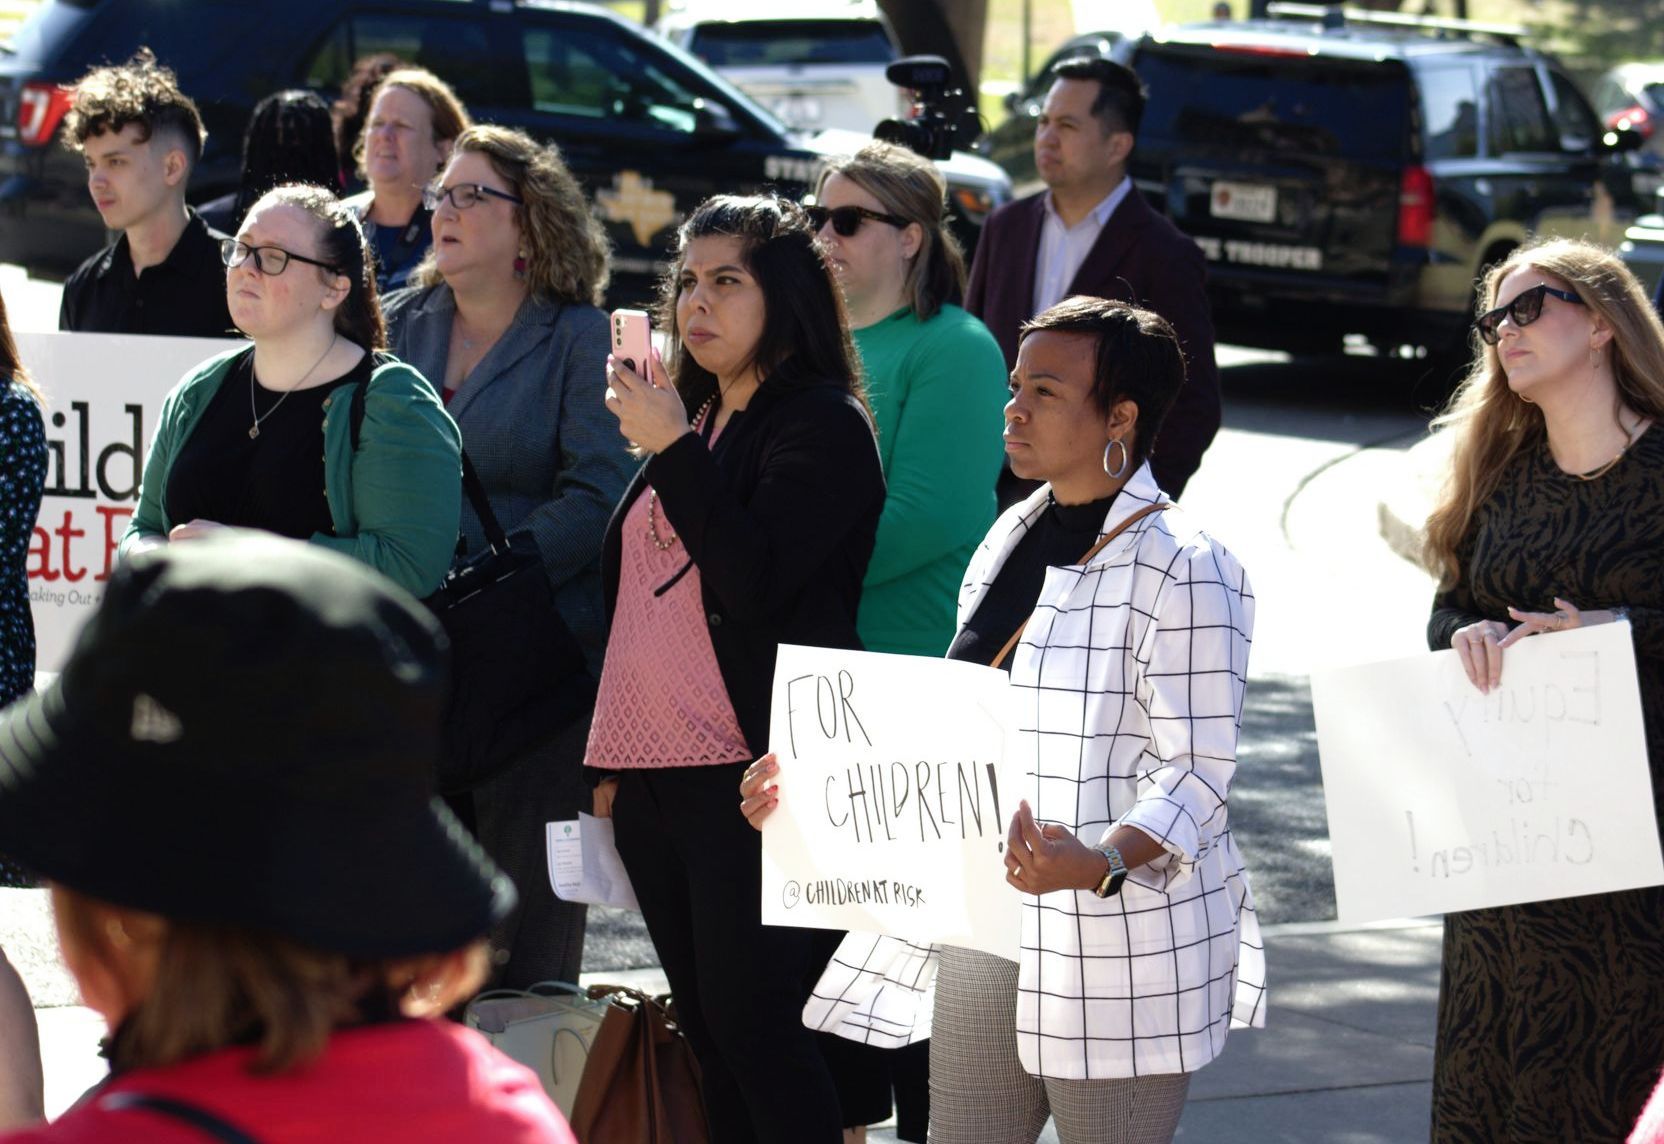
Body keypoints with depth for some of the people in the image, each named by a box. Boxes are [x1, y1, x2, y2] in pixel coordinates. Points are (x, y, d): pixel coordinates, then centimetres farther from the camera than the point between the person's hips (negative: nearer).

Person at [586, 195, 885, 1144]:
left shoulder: (824, 424, -7)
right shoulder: (692, 414, 18)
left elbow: (754, 576, -20)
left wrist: (673, 450, -19)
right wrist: (613, 758, 21)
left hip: (747, 778, -8)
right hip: (652, 772, 8)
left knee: (752, 1023, -9)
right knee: (705, 1029, 10)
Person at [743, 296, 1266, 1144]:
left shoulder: (1182, 570, -14)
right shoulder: (1012, 538, 12)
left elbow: (1197, 778, -18)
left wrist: (1097, 865, -35)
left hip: (1119, 940, -8)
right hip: (985, 926, 8)